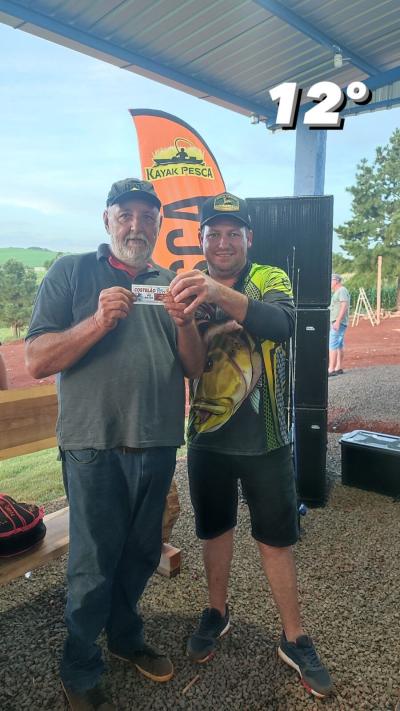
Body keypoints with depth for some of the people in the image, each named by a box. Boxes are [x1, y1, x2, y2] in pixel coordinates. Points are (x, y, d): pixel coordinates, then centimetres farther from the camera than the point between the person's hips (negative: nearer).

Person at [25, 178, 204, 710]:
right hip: (96, 446, -4)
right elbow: (37, 361, -9)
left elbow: (194, 367, 4)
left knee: (142, 553, 19)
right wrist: (100, 321, -23)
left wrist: (186, 320, -16)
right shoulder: (72, 272, -1)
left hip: (158, 445, 4)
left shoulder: (169, 283, 9)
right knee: (94, 566, 8)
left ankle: (126, 637, 45)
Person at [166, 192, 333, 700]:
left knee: (276, 540, 10)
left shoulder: (270, 280, -8)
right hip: (208, 438, 2)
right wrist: (202, 329, -25)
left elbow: (282, 324, -31)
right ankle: (217, 612, 42)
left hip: (264, 440, -2)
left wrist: (223, 296, -48)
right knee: (215, 528, 19)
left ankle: (294, 639, 31)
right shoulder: (189, 289, 1)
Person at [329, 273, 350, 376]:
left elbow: (344, 306, -20)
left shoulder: (342, 291, -11)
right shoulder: (337, 292, 20)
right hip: (336, 322, 11)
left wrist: (337, 321, -26)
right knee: (339, 346, 12)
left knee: (332, 345, -14)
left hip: (338, 322, -11)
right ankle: (339, 368, 17)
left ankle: (331, 369, -15)